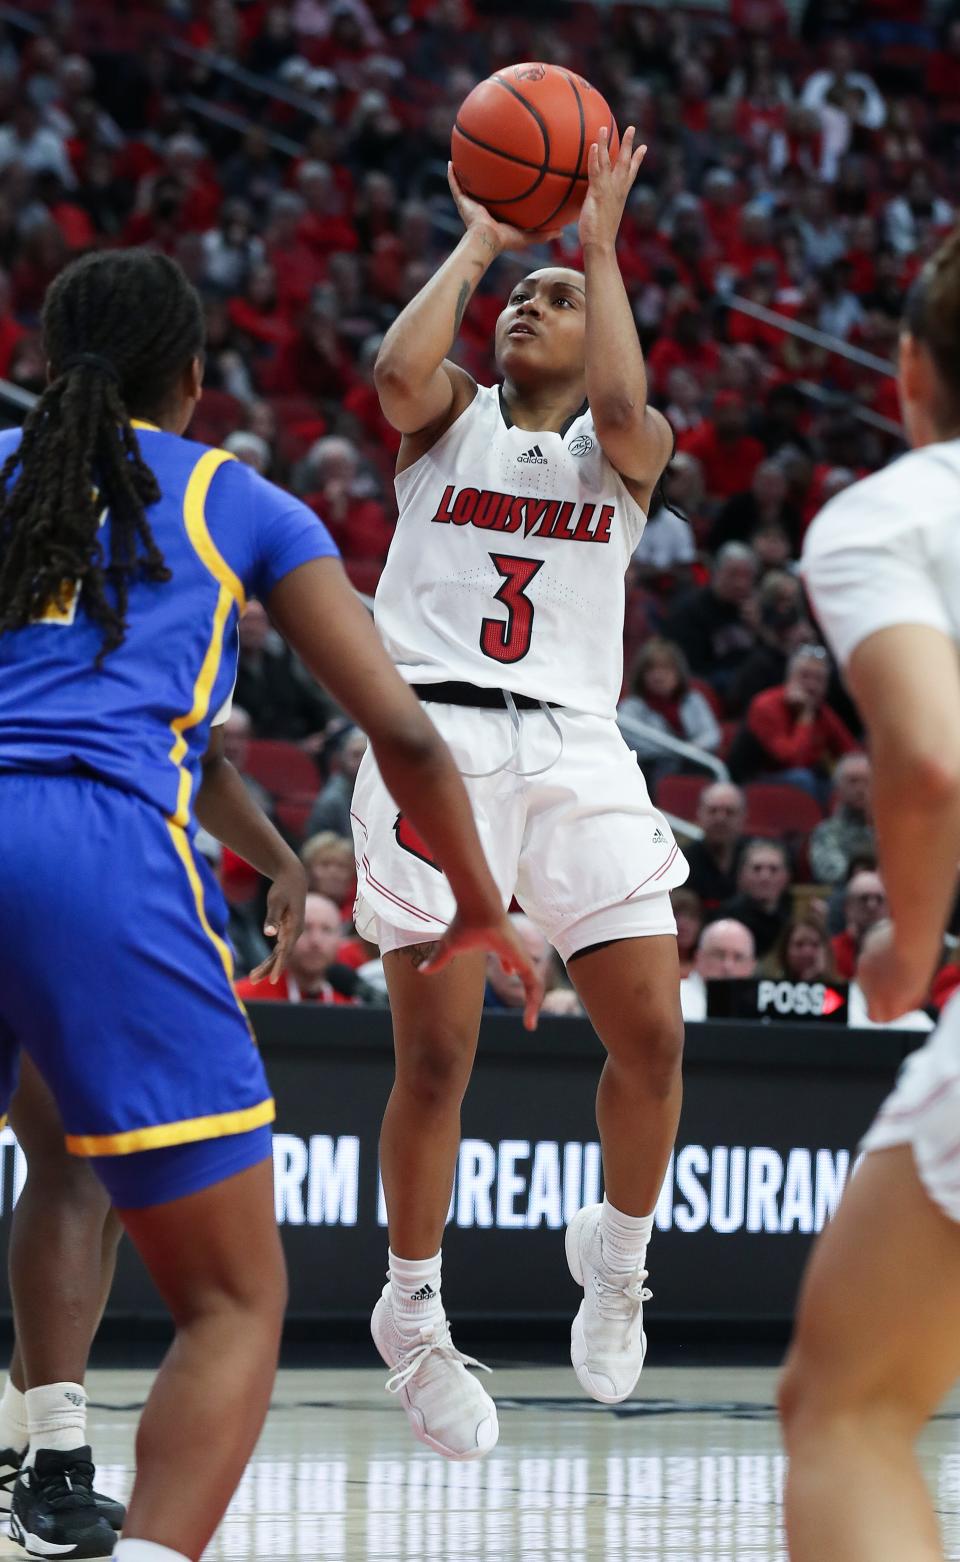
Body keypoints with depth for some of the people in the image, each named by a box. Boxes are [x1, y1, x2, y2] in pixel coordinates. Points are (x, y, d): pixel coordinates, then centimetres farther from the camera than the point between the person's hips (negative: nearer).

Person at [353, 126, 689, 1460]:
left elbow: (621, 408, -12)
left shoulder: (626, 447, 13)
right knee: (437, 1052, -7)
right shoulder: (450, 417, 14)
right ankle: (413, 1317, 9)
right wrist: (478, 239, 2)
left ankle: (617, 1251, 20)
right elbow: (399, 371, -10)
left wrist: (601, 242, -4)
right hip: (437, 735, -1)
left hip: (574, 745, 1)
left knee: (652, 1036, -7)